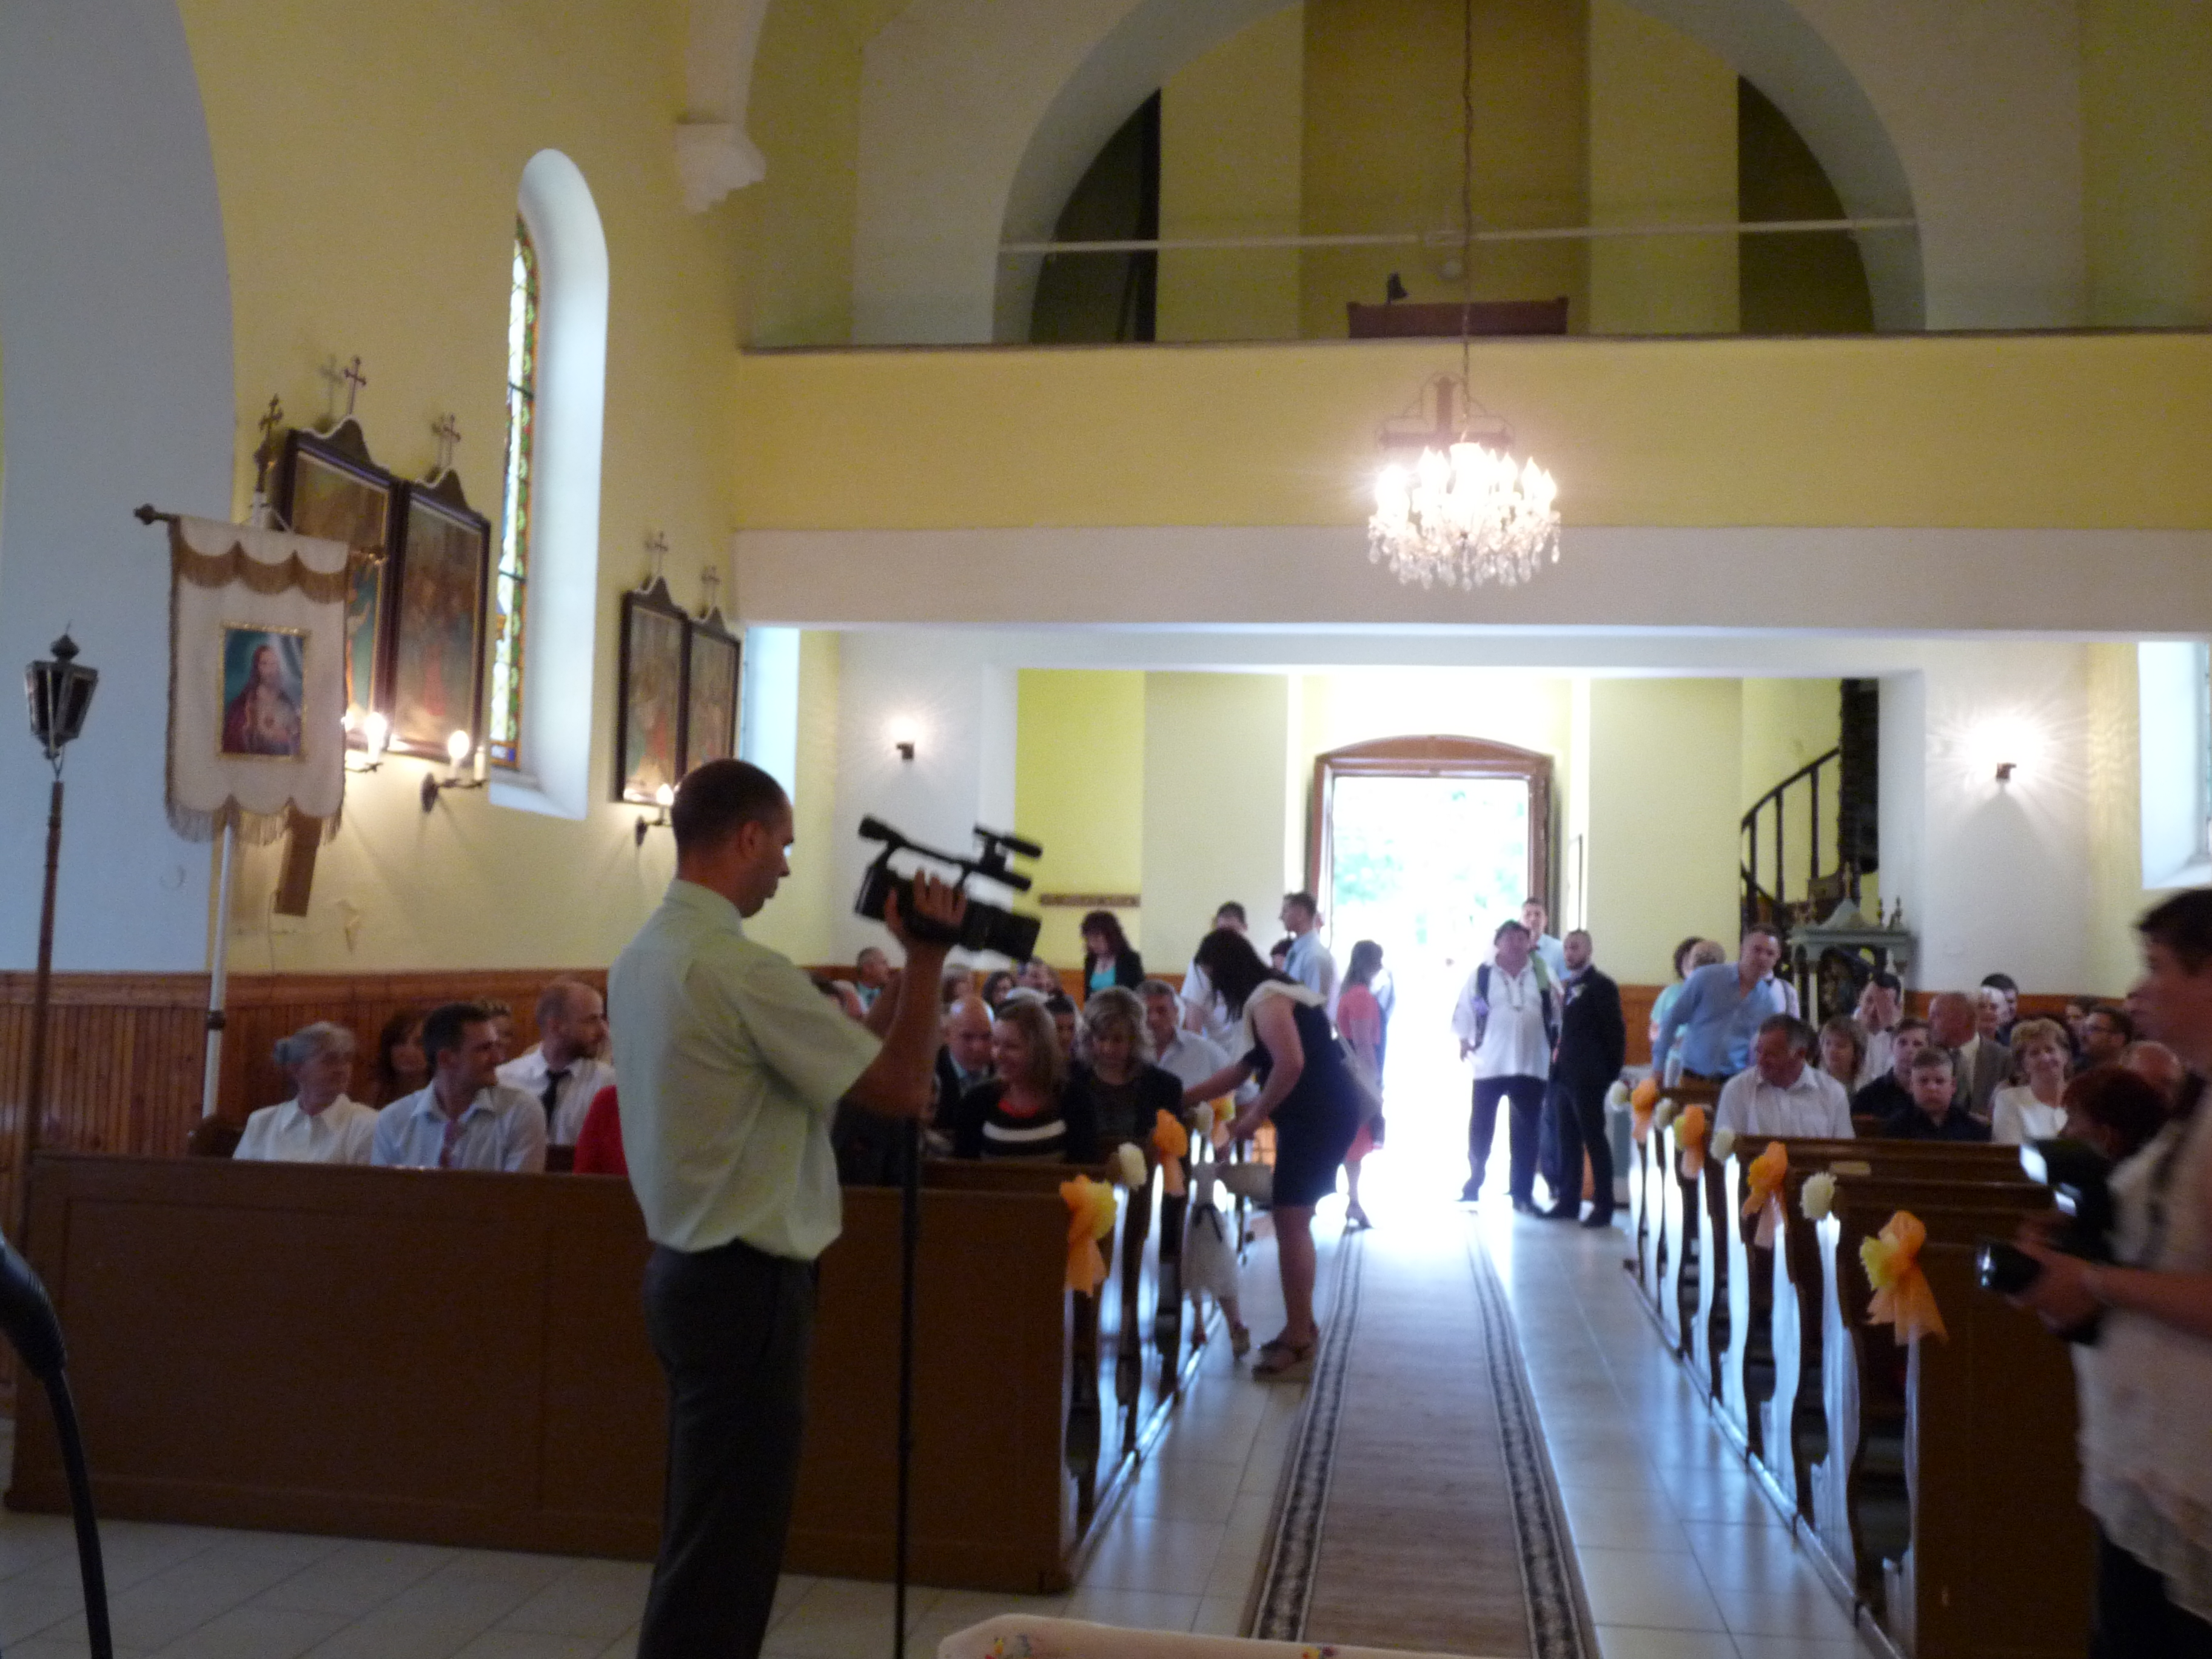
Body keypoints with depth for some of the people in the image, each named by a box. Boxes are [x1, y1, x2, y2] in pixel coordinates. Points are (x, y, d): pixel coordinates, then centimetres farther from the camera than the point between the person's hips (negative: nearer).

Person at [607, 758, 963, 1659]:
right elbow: (903, 1087, -18)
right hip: (746, 1281, -10)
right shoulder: (740, 966, -21)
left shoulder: (642, 955, 9)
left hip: (689, 1266, 10)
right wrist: (926, 958, -7)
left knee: (708, 1529, 21)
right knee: (725, 1541, 1)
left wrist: (906, 967, 13)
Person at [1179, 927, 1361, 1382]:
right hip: (1319, 1114, 11)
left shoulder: (1266, 999, -14)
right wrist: (1182, 1099, 21)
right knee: (1293, 1221, 17)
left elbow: (1291, 1064, -28)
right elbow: (1243, 1068, 22)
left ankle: (1299, 1344, -4)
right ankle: (1302, 1328, 27)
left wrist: (1257, 1114, -16)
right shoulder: (1268, 996, 18)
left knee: (1290, 1222, -8)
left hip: (1319, 1116, -11)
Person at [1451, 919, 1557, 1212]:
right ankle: (1472, 1186, 22)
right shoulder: (1481, 974, -1)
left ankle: (1522, 1194, 14)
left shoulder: (1542, 974, 5)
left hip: (1530, 1066, 2)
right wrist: (1464, 1041, -4)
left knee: (1525, 1133, 6)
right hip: (1490, 1065, -1)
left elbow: (1558, 1012, 10)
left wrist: (1558, 1045, 5)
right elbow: (1464, 1011, 1)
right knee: (1481, 1129, 7)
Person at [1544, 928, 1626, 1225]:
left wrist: (1611, 1073, -12)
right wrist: (1559, 1063, 9)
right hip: (1564, 1076, 8)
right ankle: (1569, 1202, 17)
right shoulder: (1569, 986, 16)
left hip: (1587, 1078, -8)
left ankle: (1603, 1207, 1)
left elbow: (1614, 1031, -10)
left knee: (1595, 1140, -3)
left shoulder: (1601, 986, -7)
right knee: (1568, 1141, 11)